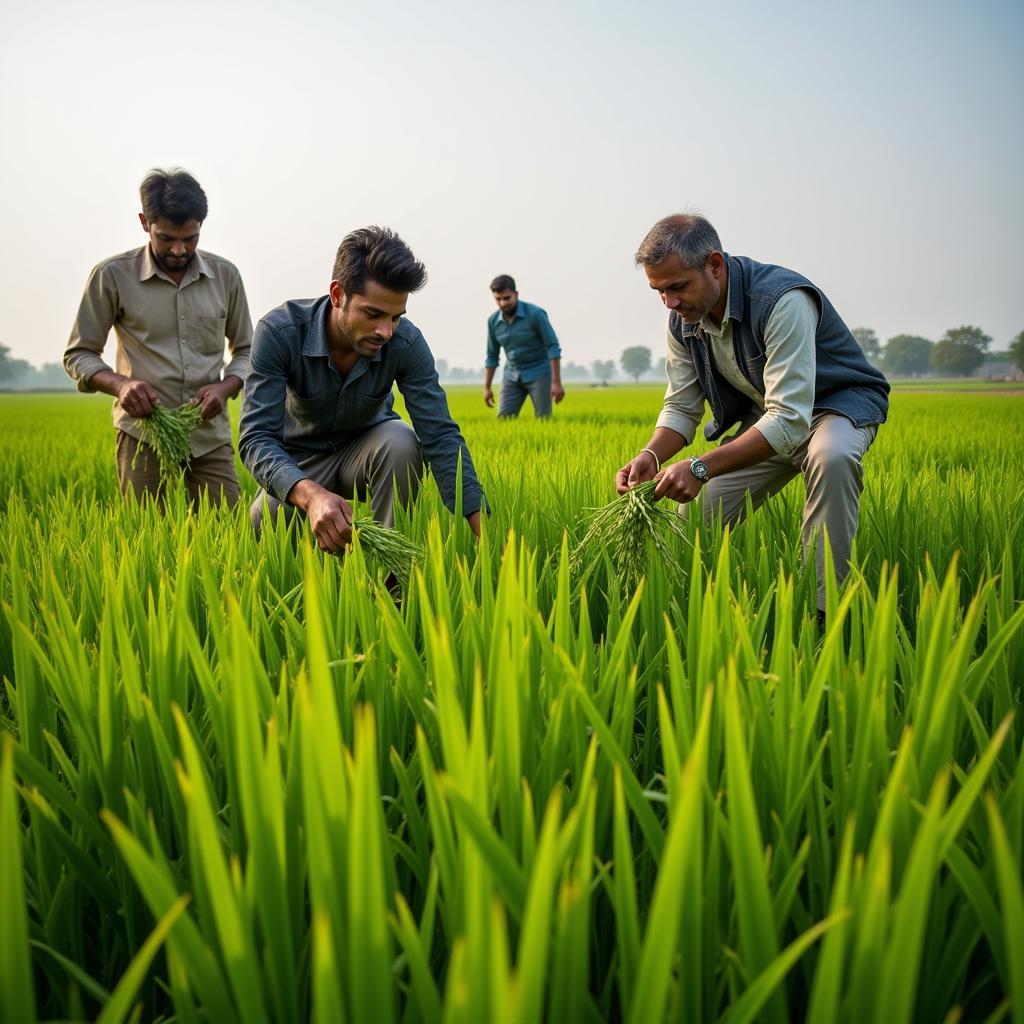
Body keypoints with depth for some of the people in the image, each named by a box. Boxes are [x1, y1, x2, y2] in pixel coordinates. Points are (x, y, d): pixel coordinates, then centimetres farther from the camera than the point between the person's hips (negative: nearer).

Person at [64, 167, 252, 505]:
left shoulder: (225, 275, 5)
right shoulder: (112, 275, -2)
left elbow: (245, 350, 15)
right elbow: (78, 355, 5)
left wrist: (224, 388, -6)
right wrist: (120, 384, -16)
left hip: (211, 435, 2)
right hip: (143, 435, -2)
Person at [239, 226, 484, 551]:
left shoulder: (406, 343, -25)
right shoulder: (279, 332, -29)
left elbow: (440, 436, -26)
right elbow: (256, 437, -35)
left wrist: (484, 531, -39)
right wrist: (311, 494, -56)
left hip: (368, 448, 1)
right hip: (299, 462, 0)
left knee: (401, 442, -33)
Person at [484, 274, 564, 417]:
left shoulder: (535, 314, -19)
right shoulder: (493, 321, -4)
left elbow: (553, 347, -17)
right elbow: (492, 356, 8)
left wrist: (557, 382, -21)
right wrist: (487, 387, 6)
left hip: (539, 373, -4)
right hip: (513, 376, 4)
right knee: (503, 419, -7)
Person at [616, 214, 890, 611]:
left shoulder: (783, 302, -35)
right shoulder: (683, 320, -10)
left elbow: (789, 418, -40)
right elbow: (681, 408, -3)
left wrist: (701, 468, -47)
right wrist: (650, 455, -25)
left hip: (838, 403, -6)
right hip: (764, 414, 7)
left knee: (832, 457, -41)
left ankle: (822, 607, -29)